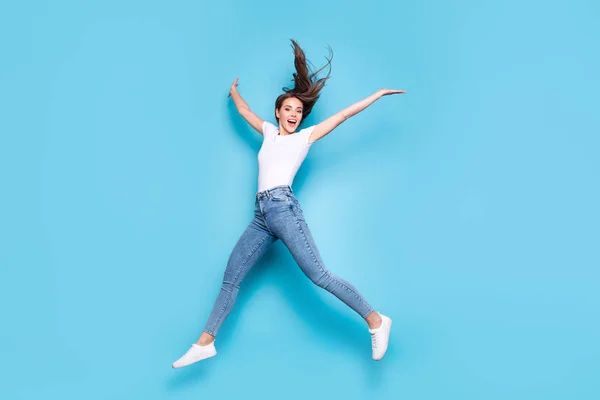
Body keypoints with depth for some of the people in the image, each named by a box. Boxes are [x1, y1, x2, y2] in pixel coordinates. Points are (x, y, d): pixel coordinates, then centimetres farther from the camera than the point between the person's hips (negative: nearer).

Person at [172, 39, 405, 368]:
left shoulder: (305, 136, 9)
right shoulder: (269, 132, 22)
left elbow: (344, 114, 8)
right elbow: (244, 111, 39)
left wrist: (378, 94, 8)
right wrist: (233, 91, 53)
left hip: (283, 207, -6)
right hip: (261, 215, 6)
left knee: (319, 275, -15)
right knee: (230, 278, 6)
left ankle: (375, 321, -9)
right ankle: (204, 343, 12)